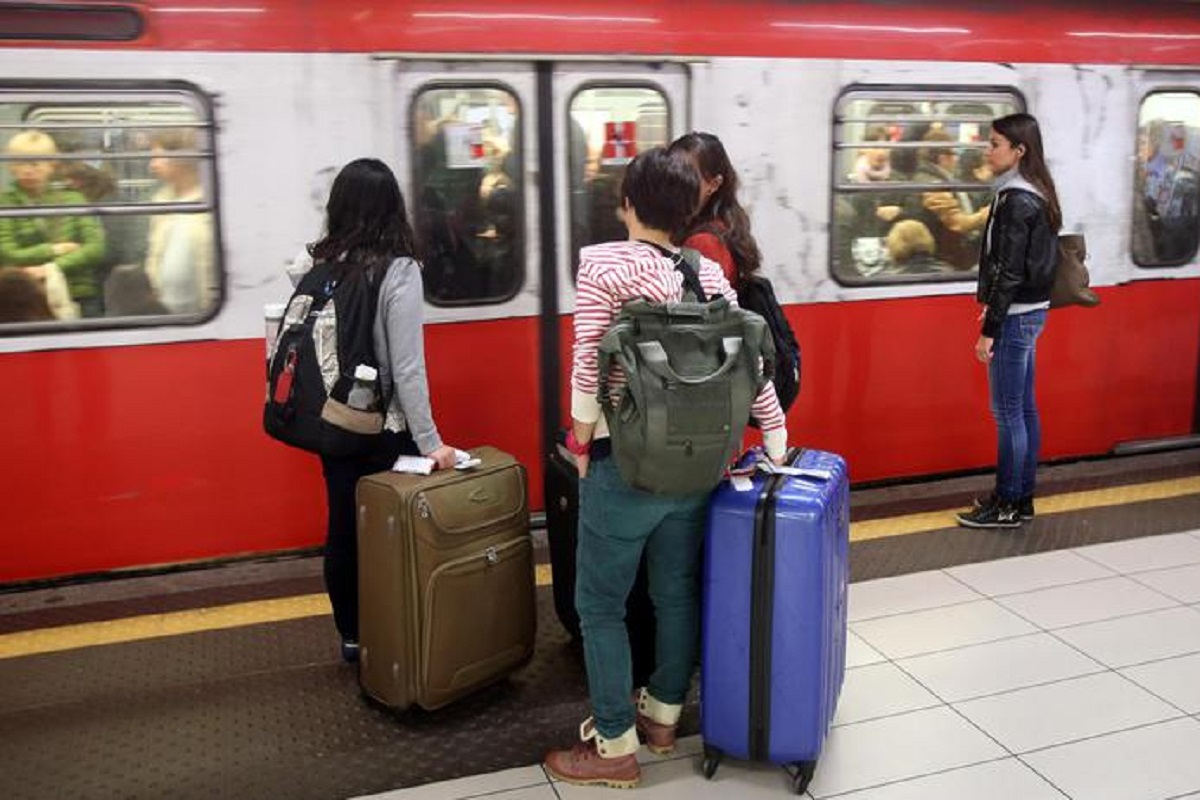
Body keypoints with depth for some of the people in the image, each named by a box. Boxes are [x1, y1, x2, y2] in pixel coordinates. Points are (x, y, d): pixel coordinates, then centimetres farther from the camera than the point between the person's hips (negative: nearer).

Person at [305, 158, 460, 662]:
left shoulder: (316, 266, -2)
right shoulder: (399, 271, -15)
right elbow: (407, 367, -17)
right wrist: (431, 442, -12)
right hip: (386, 429, -5)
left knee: (343, 528, 15)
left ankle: (352, 635, 30)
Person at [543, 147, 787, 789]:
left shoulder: (603, 263, -10)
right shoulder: (710, 274, 4)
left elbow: (589, 365, -16)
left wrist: (581, 443, -4)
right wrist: (778, 448, 12)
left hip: (623, 464, -5)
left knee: (599, 604, 7)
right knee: (678, 593, 18)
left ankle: (615, 745, 16)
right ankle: (663, 714, 35)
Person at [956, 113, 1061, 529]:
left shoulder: (1017, 202, -18)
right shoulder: (1034, 195, 11)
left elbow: (1010, 272, -20)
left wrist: (989, 330, -18)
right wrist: (992, 309, 19)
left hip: (1016, 317, -10)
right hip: (1028, 312, 10)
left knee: (1007, 413, -1)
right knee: (1024, 409, 14)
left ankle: (1007, 506, 8)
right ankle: (1022, 497, 24)